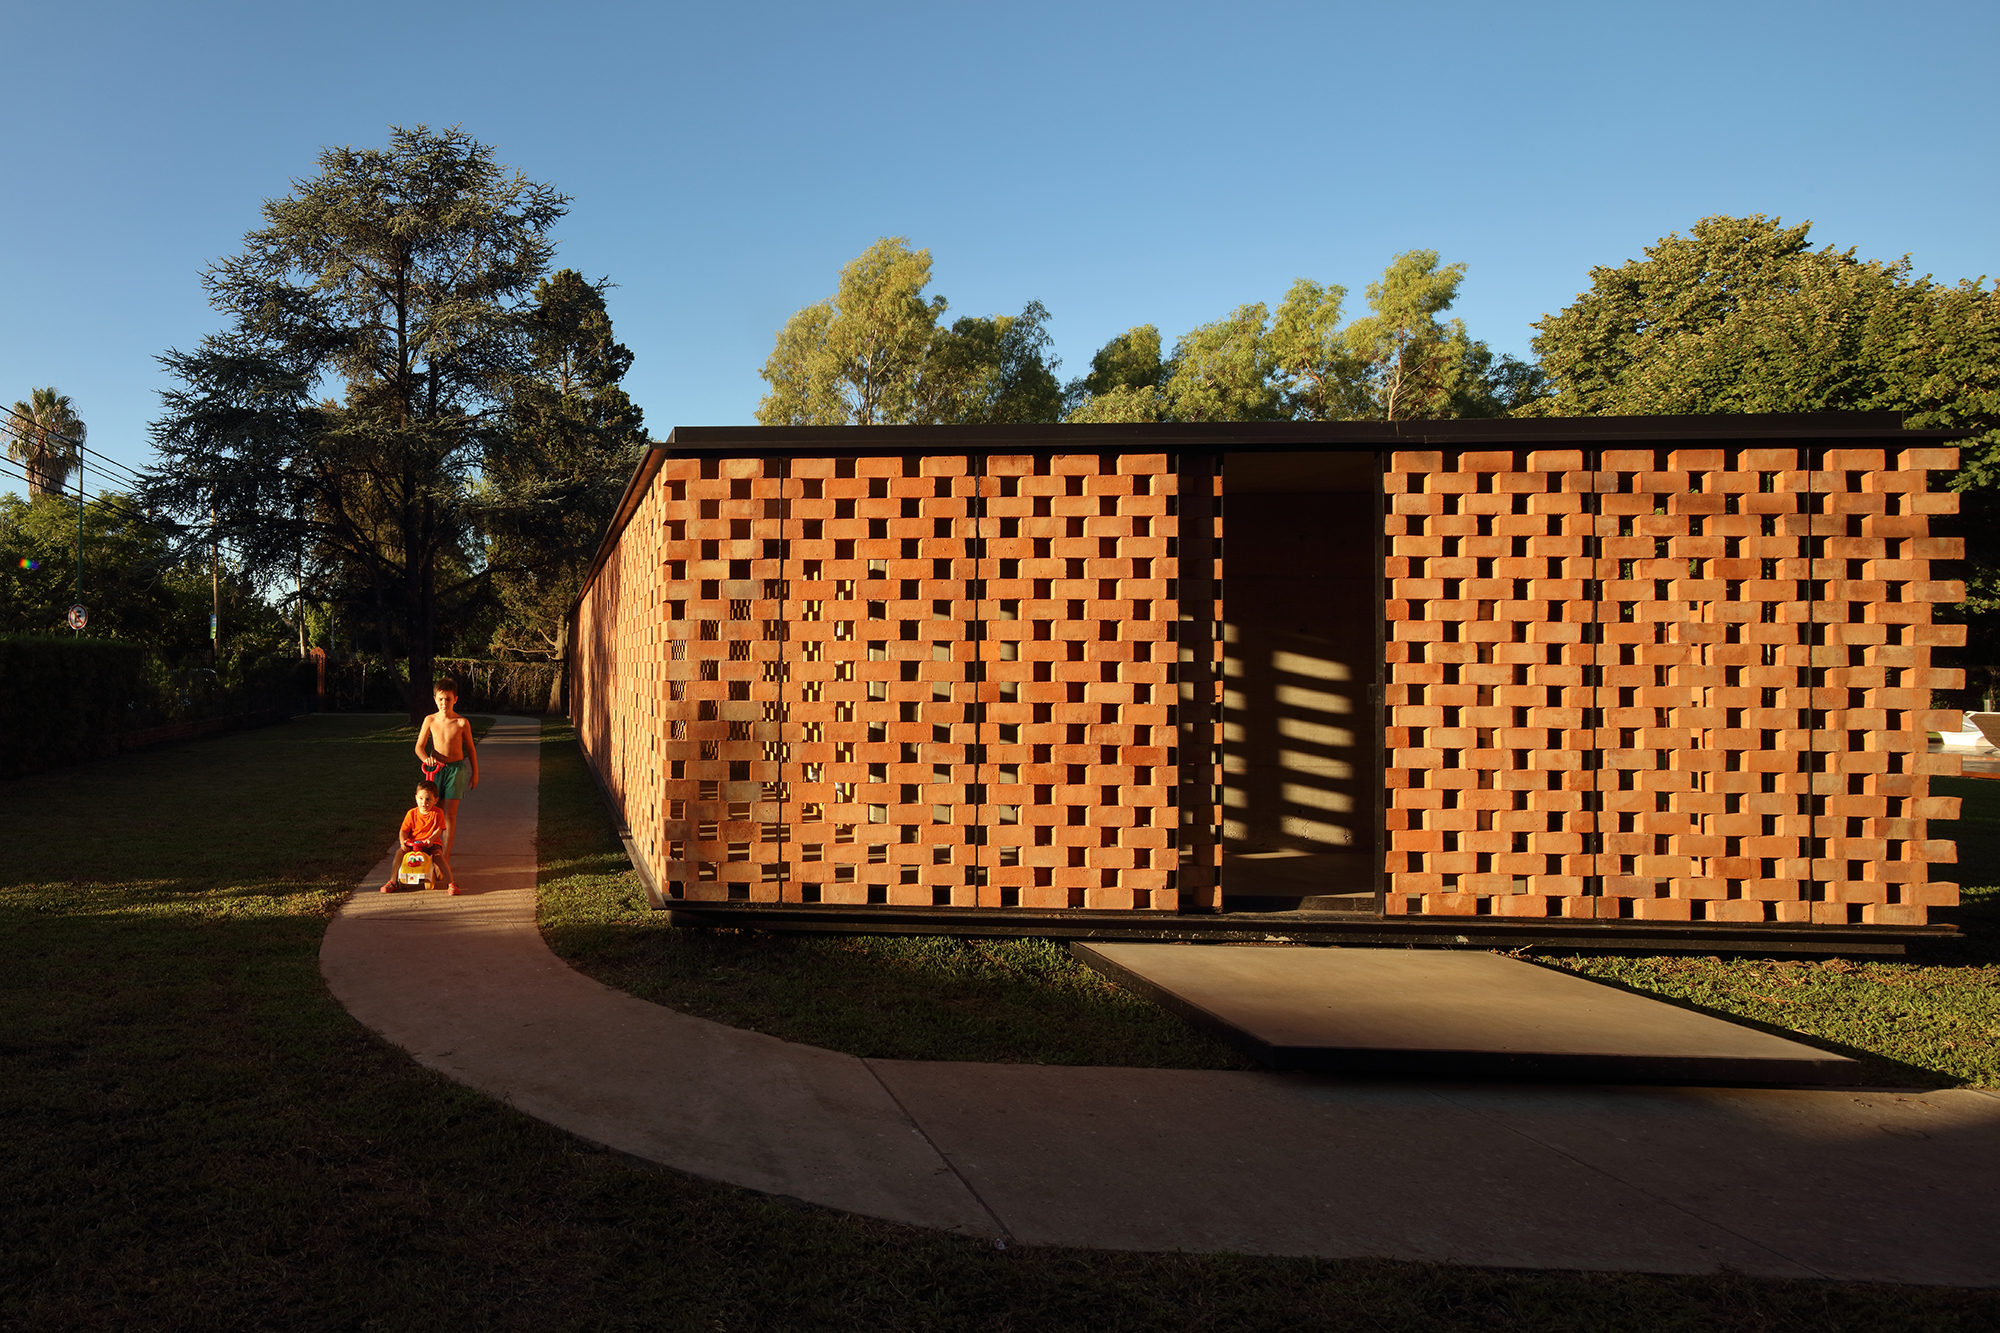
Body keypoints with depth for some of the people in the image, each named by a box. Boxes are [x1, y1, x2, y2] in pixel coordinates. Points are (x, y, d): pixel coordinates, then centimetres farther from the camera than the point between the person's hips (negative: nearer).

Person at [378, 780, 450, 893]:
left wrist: (431, 839, -29)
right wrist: (402, 841, -20)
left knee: (438, 854, -32)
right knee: (400, 852, -22)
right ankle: (392, 882, -10)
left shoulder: (437, 813, -3)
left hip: (431, 844, -3)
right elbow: (403, 830, 1)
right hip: (412, 843, 3)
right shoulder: (412, 814, 2)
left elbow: (439, 830, -9)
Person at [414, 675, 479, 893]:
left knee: (450, 813, -8)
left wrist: (475, 773, 10)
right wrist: (426, 758, -17)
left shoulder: (462, 723, -4)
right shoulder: (430, 720, 1)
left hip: (456, 768, -2)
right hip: (436, 768, 2)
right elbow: (419, 746, 5)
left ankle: (446, 858, -7)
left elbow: (470, 748, 7)